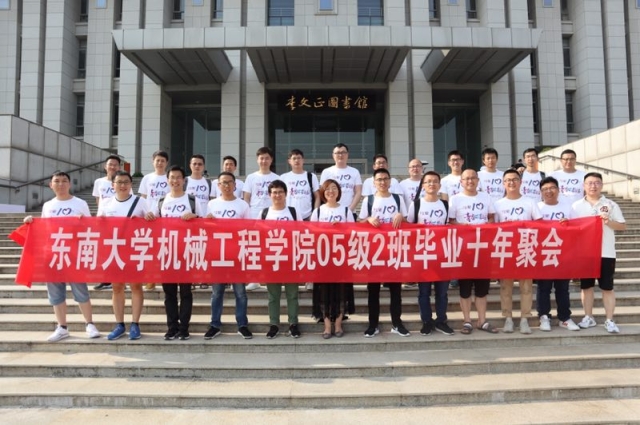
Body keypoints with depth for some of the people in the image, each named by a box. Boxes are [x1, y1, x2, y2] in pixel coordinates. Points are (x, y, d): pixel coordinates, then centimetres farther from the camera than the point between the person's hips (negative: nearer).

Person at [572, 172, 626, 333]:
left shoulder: (611, 205, 4)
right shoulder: (576, 206, 4)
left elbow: (623, 226, 3)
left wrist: (609, 222, -15)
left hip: (606, 253, -1)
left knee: (607, 287, 4)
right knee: (586, 286, 8)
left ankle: (610, 320, 12)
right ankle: (588, 317, 19)